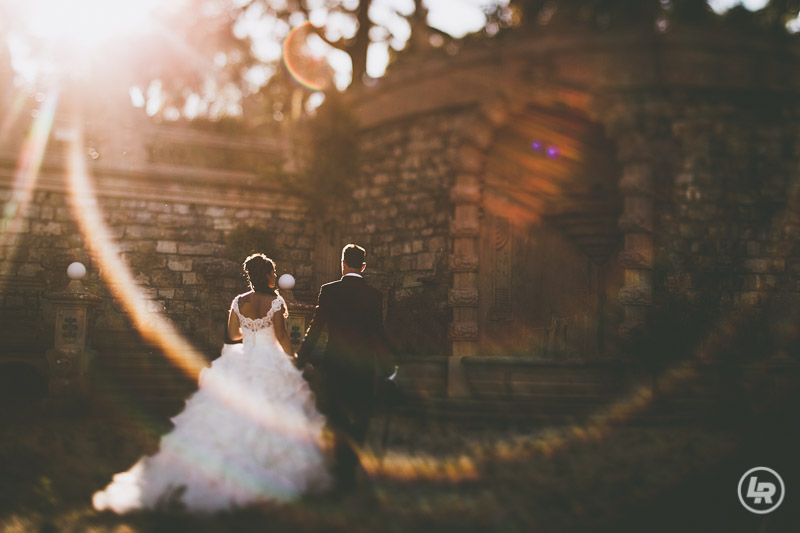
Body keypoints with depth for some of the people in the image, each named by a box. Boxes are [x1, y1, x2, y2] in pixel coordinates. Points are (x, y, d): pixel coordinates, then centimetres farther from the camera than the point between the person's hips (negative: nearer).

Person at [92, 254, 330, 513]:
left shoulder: (239, 302, 4)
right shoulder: (274, 301, -9)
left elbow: (233, 333, 11)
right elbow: (282, 337, -9)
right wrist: (292, 357, 6)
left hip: (240, 368, 4)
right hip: (270, 365, -4)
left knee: (232, 420, 8)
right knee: (271, 420, 0)